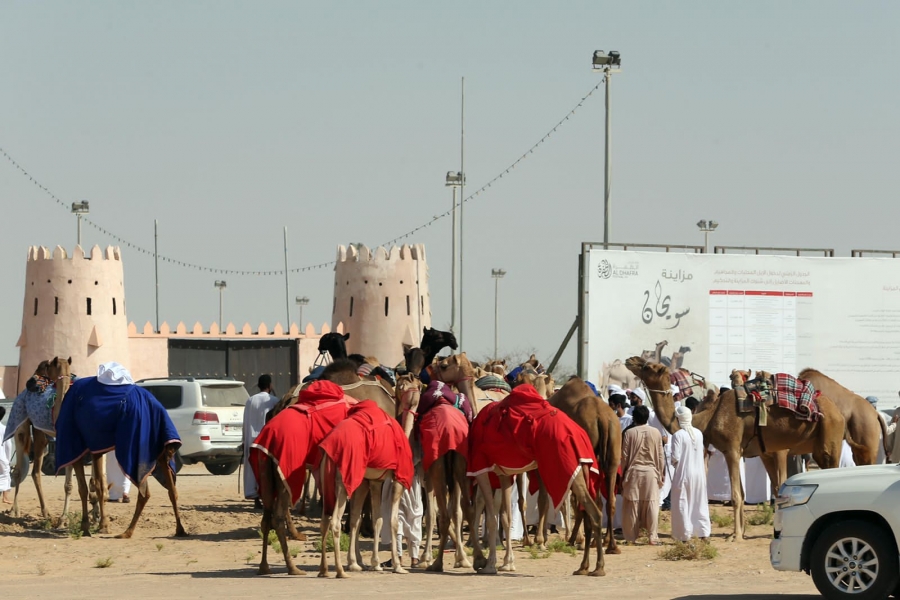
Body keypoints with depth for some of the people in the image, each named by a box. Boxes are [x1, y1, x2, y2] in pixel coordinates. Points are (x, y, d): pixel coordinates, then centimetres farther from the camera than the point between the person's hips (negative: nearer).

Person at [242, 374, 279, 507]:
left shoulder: (250, 401, 3)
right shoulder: (274, 401, -6)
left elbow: (245, 423, 6)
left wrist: (246, 441, 12)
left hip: (253, 439, 3)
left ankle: (256, 499, 3)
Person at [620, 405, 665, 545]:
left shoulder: (629, 433, -6)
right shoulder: (656, 433, -1)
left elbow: (624, 456, -4)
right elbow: (660, 456, 3)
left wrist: (622, 474, 6)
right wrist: (661, 474, 12)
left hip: (633, 472, -1)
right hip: (651, 472, 1)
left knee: (632, 505, 5)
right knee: (652, 505, 3)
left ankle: (630, 537, 7)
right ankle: (653, 536, 0)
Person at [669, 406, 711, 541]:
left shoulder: (678, 435, -15)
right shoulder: (698, 433, 3)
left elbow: (675, 457, -16)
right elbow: (701, 453, 8)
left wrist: (673, 463, 4)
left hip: (684, 473, -5)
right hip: (699, 473, 5)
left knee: (682, 505, 3)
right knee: (699, 504, 13)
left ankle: (685, 536, 4)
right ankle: (703, 533, 13)